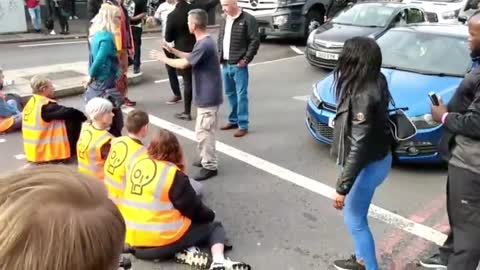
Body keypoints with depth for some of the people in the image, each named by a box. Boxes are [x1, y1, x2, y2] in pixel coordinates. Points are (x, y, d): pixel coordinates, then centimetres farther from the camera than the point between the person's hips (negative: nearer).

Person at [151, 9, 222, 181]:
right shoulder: (205, 42, 8)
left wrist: (163, 58, -5)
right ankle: (206, 159, 32)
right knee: (205, 130, 19)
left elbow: (183, 64, -20)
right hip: (207, 94, 10)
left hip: (207, 96, -10)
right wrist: (173, 50, 12)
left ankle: (210, 166, 8)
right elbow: (190, 57, 18)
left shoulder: (204, 45, -24)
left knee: (203, 132, -2)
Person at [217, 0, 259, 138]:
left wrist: (246, 59, -14)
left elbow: (255, 40, -12)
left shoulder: (248, 19, -8)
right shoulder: (225, 21, 15)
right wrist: (220, 56, 9)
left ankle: (243, 125, 3)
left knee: (241, 95, -4)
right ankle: (233, 120, 28)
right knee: (230, 94, 15)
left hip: (238, 65, -7)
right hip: (225, 64, 7)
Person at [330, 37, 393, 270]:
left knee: (354, 219, 9)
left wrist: (342, 187, -25)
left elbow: (359, 146, -29)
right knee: (356, 214, 24)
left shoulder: (363, 96, -29)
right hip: (376, 159, 9)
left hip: (369, 164, -9)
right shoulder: (374, 84, -1)